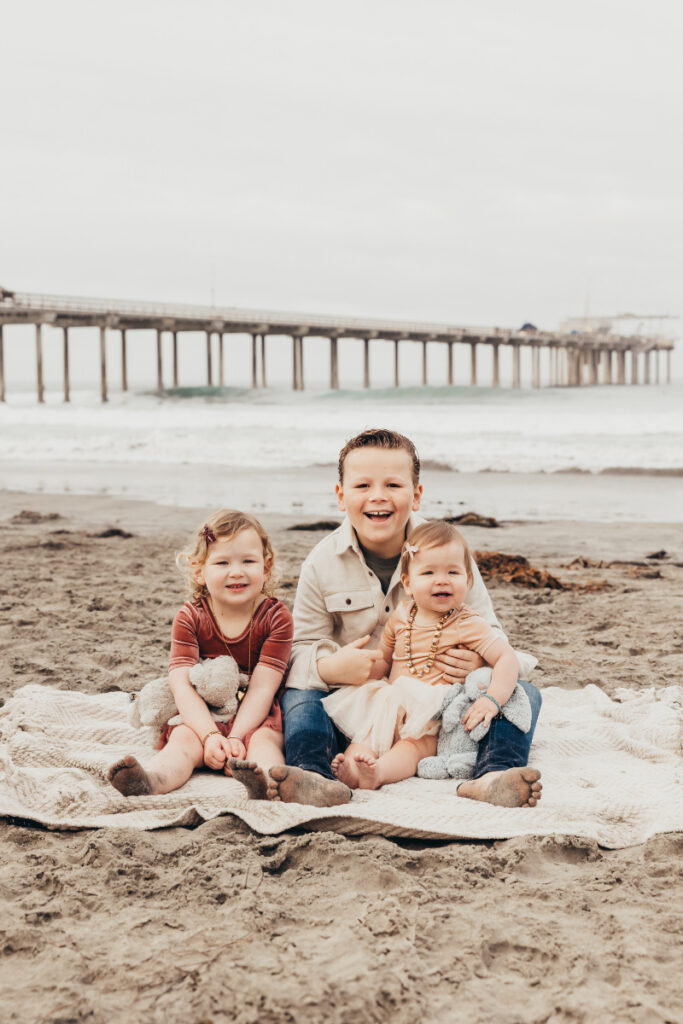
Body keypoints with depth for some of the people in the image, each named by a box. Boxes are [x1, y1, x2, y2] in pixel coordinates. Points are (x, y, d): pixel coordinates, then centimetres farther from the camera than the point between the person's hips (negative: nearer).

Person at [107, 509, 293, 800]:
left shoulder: (275, 616, -7)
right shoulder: (191, 616, -4)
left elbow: (262, 687, -14)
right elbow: (182, 683, -14)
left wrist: (236, 738, -27)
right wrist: (210, 736, -29)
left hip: (254, 719, 0)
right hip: (200, 717, 1)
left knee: (264, 740, -32)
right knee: (183, 741, -29)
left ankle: (267, 783, -64)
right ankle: (149, 781, -59)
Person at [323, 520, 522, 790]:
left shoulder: (467, 625, -7)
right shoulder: (401, 616, 8)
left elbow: (507, 658, -14)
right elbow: (383, 659, 21)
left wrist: (492, 700, -29)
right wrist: (361, 678, 0)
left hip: (435, 717, -5)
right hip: (394, 705, 5)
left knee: (416, 743, -32)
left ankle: (378, 772, -55)